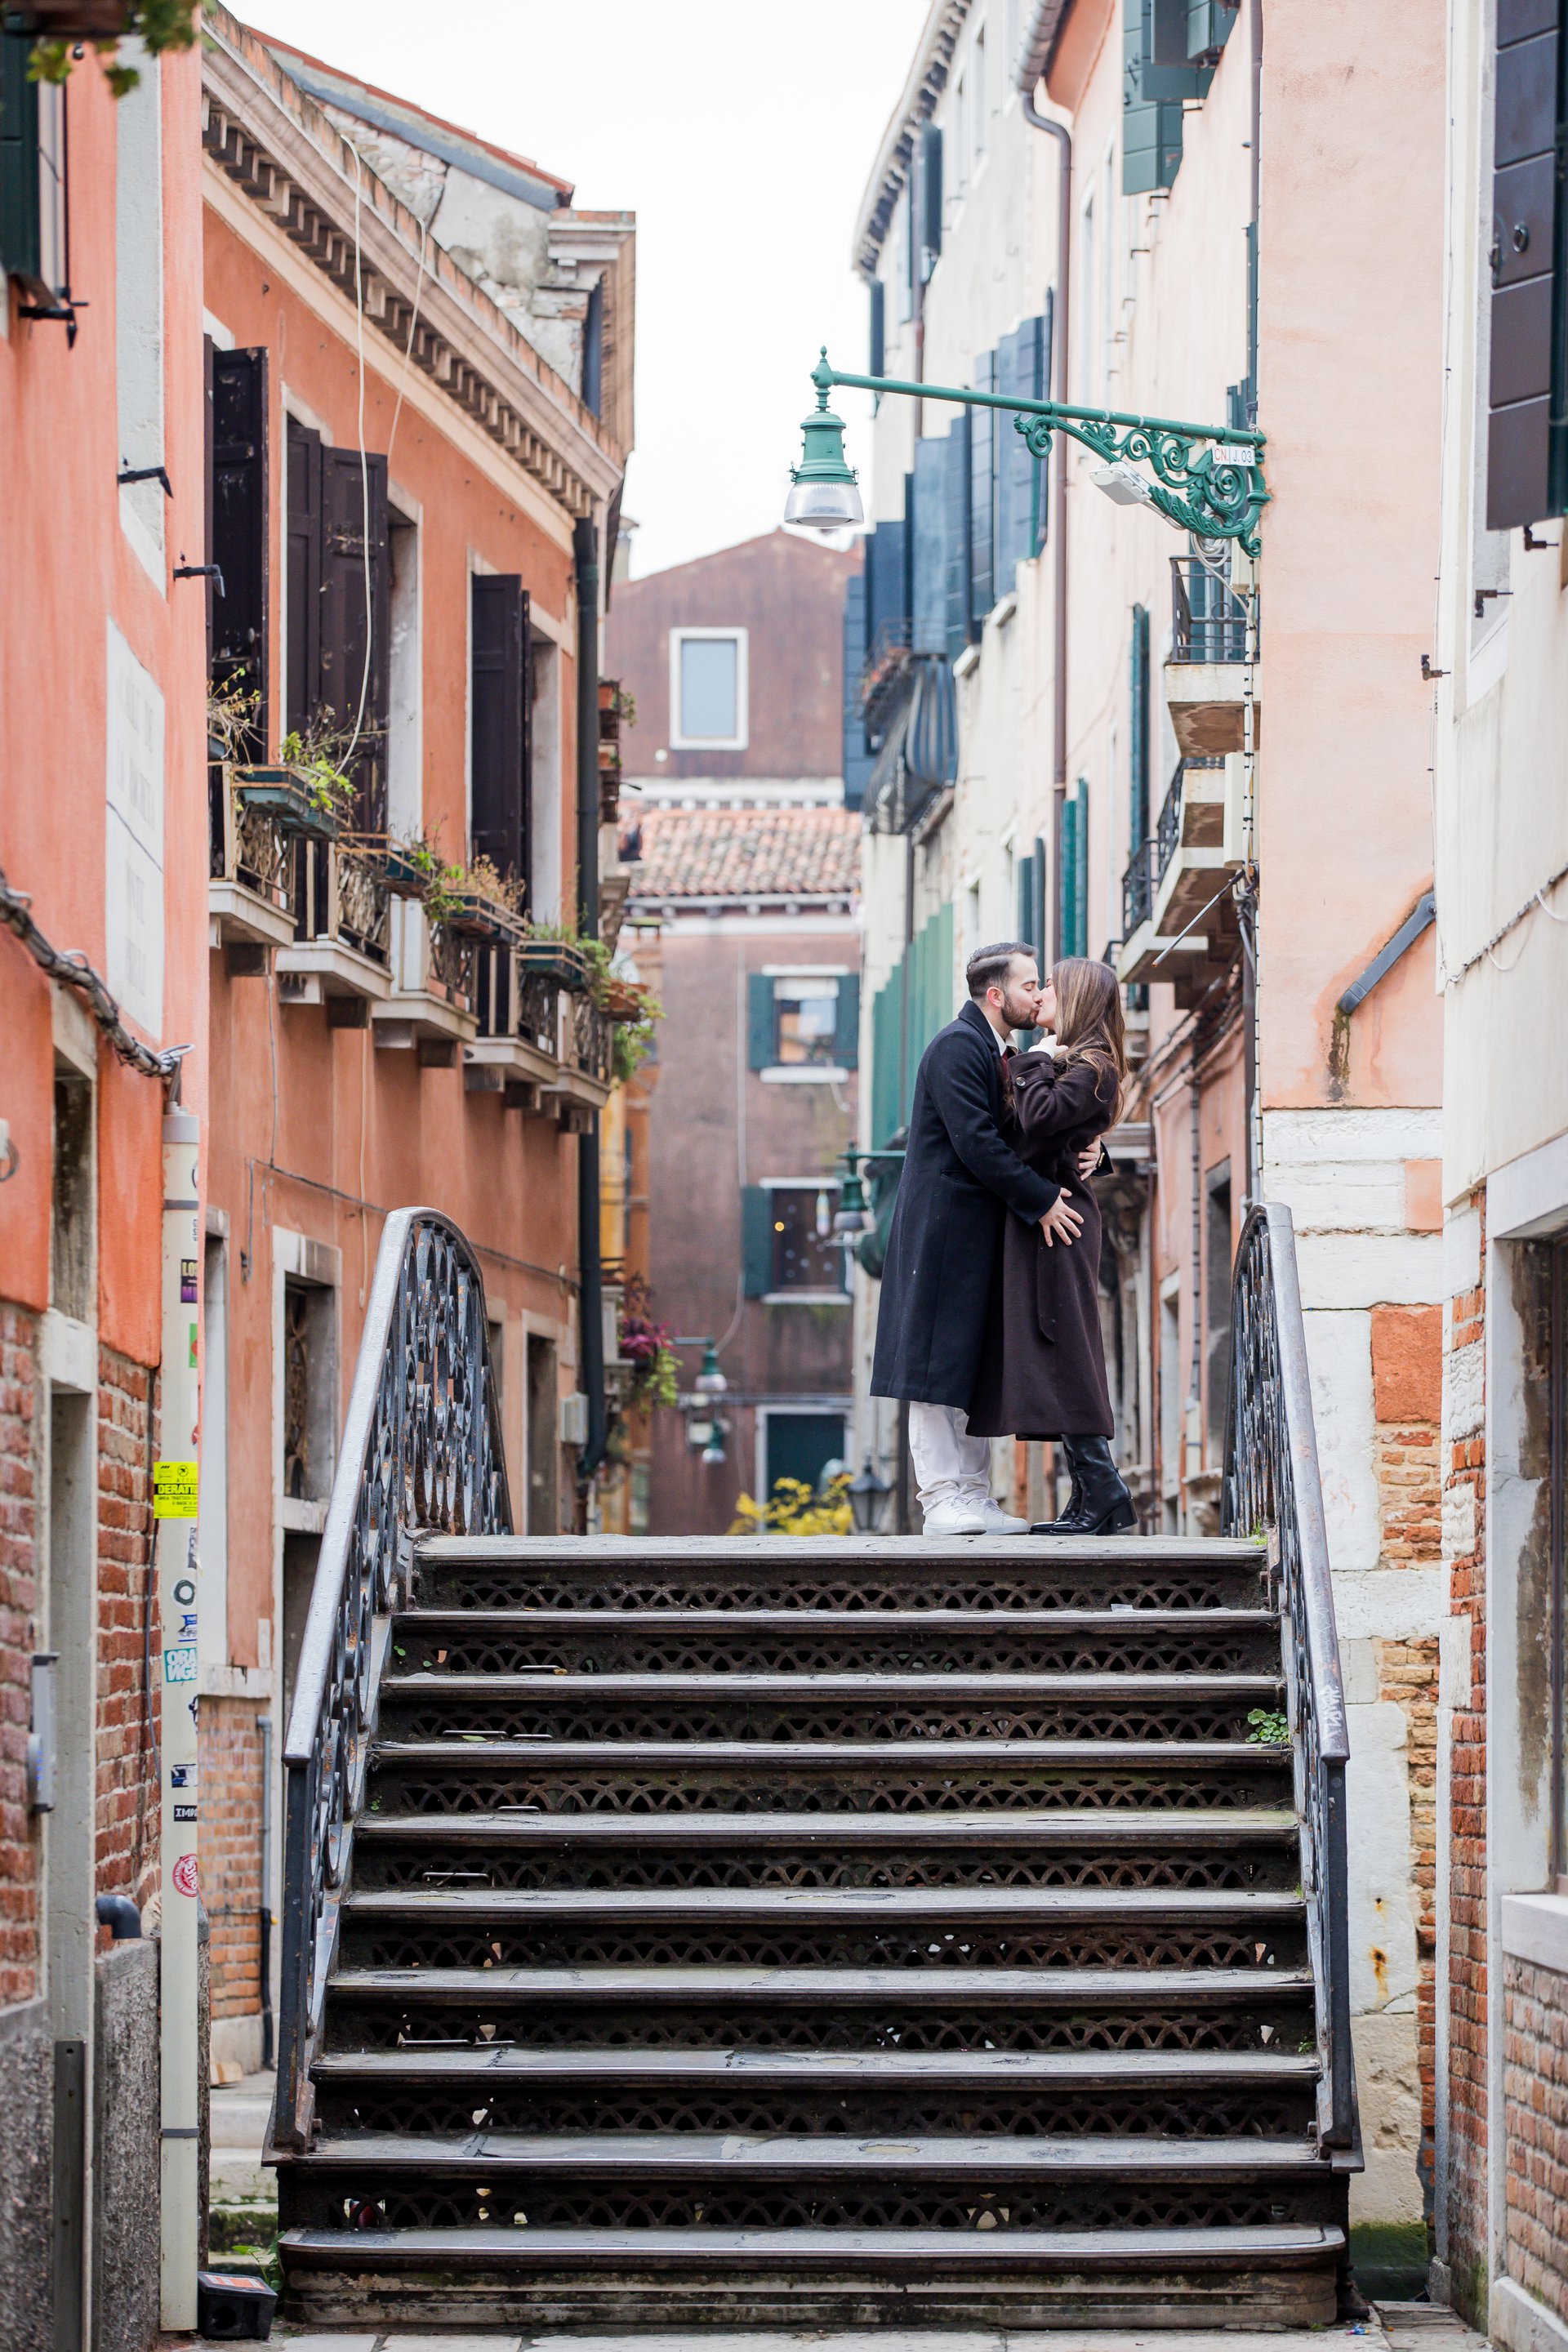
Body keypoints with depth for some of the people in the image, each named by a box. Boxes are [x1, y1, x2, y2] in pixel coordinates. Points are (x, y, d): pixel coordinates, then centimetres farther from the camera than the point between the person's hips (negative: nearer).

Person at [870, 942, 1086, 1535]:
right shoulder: (957, 1047, -12)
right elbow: (976, 1141, -19)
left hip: (981, 1235, 10)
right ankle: (942, 1498, -8)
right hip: (945, 1227, -10)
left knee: (976, 1367, 9)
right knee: (939, 1359, -7)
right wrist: (1040, 1201, -17)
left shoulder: (999, 1054, 18)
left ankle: (973, 1499, 11)